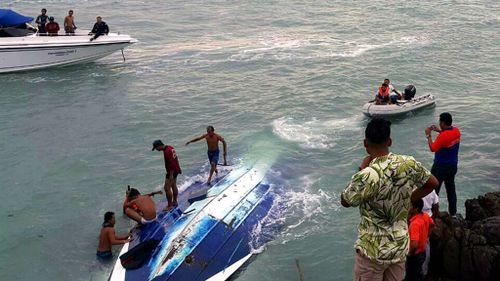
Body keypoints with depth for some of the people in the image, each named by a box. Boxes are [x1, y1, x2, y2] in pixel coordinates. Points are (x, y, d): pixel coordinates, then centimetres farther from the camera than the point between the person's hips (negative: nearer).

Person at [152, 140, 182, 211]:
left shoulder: (167, 152, -25)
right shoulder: (170, 147, 6)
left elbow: (171, 163, -27)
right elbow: (176, 158, 16)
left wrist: (171, 175, -25)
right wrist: (179, 168, 24)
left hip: (172, 171, -10)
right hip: (176, 169, 10)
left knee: (167, 188, -6)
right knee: (174, 186, 19)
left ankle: (169, 205, -2)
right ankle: (174, 202, 30)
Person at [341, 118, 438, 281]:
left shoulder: (367, 176, -27)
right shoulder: (409, 163, -10)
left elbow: (345, 201, -8)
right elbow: (432, 183, 9)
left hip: (373, 250, -5)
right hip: (400, 246, 5)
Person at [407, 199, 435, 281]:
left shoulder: (415, 223, -30)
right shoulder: (425, 215, -5)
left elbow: (414, 244, -36)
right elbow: (432, 225, 18)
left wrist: (409, 253, -18)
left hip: (415, 255, -8)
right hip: (422, 252, 8)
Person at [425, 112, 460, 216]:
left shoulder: (443, 136, -26)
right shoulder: (457, 131, -2)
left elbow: (432, 148, -20)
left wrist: (428, 135, -12)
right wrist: (440, 131, 12)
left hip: (441, 167, -8)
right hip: (453, 166, 8)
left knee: (433, 189, 5)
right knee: (451, 189, 17)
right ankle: (453, 213, 25)